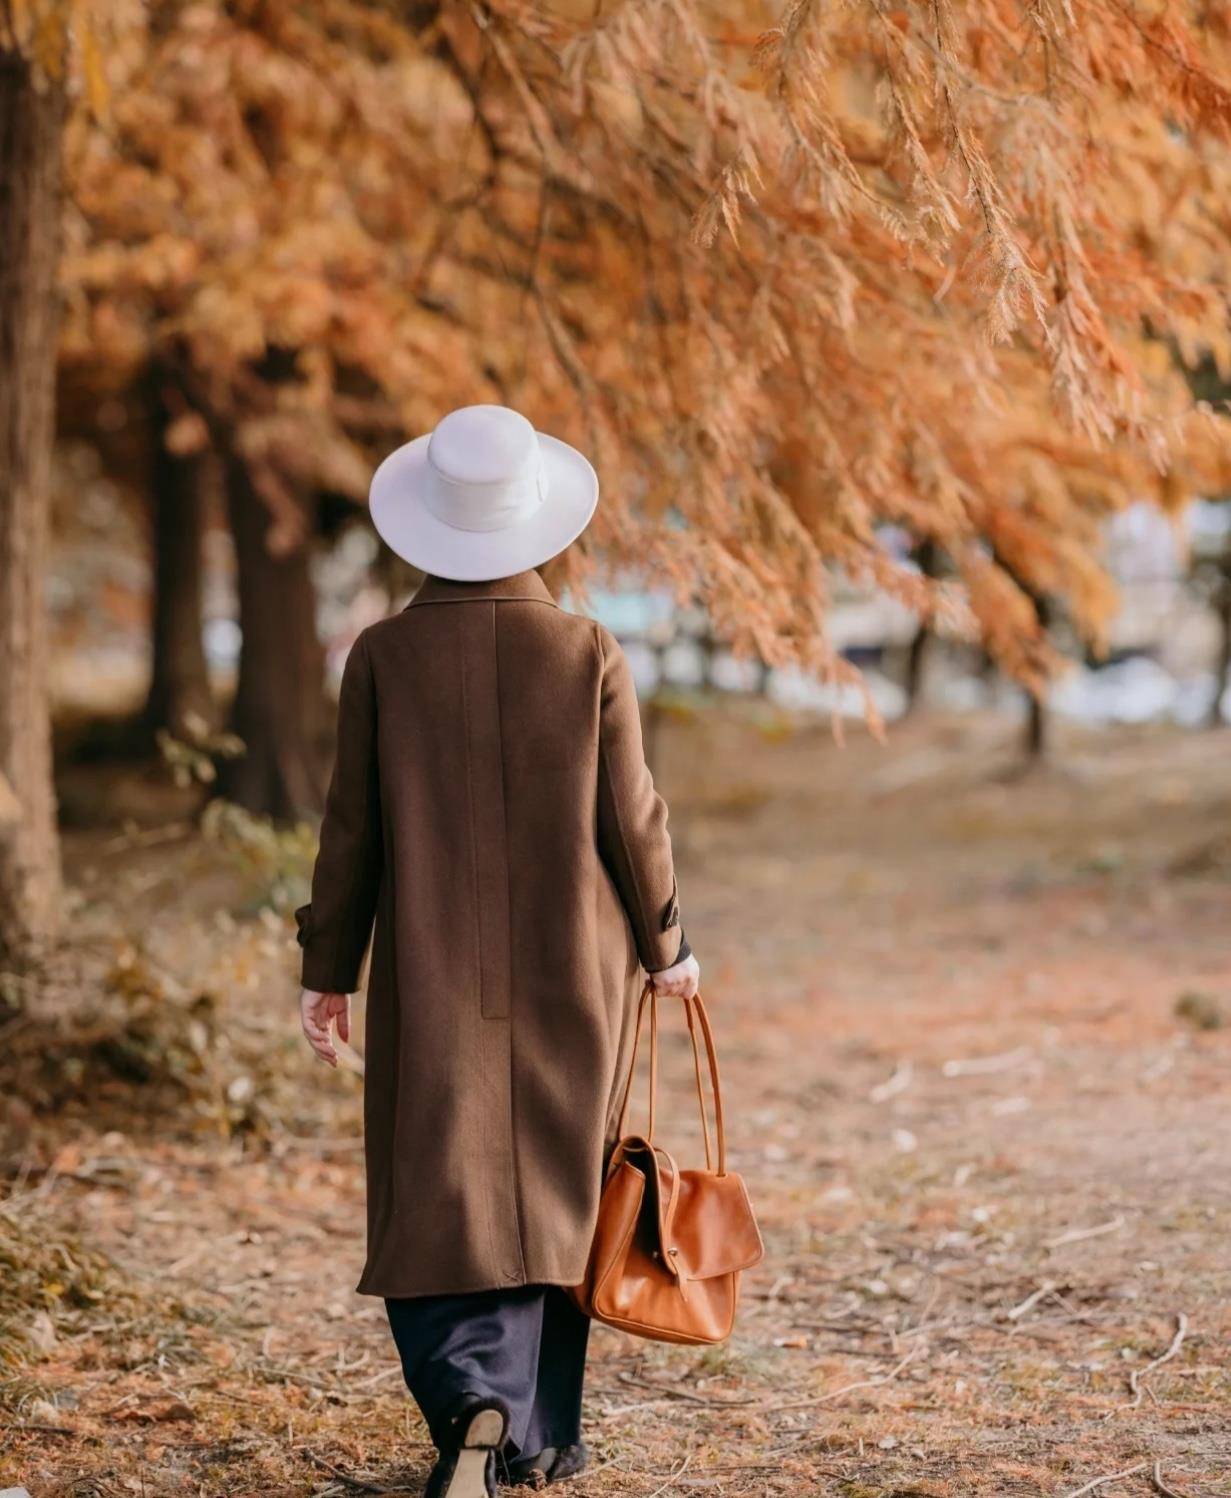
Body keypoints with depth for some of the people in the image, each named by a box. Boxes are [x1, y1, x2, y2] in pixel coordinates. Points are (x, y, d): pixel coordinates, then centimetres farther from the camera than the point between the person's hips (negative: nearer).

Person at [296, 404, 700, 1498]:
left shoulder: (383, 657, -6)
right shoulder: (589, 657, -7)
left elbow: (353, 830, -2)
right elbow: (633, 821, -2)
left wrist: (329, 969, 8)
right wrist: (664, 944, 13)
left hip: (433, 980, -1)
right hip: (572, 978, 1)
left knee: (438, 1197, 4)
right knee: (554, 1190, 13)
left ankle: (474, 1404, -18)